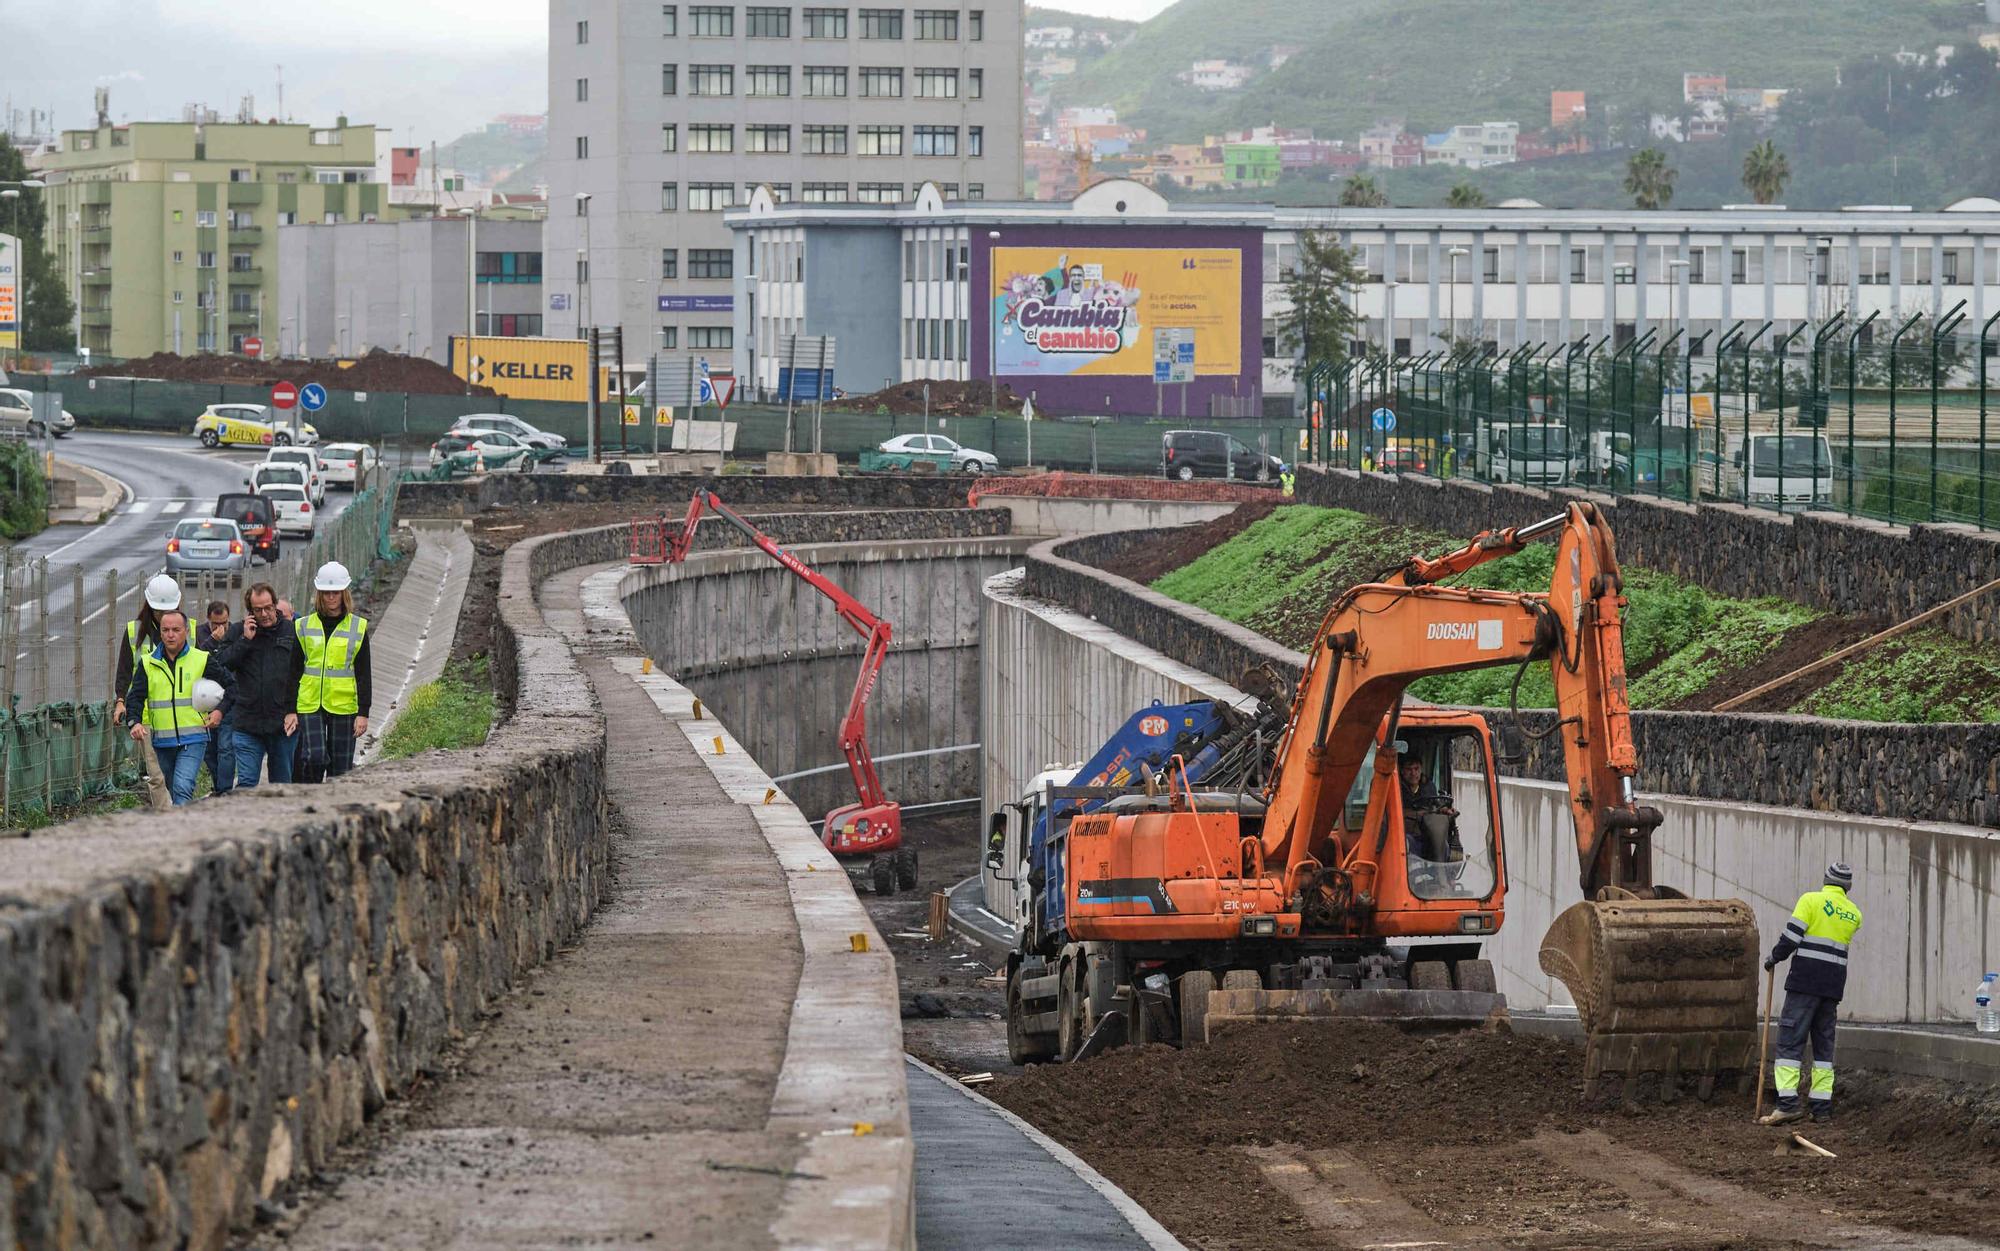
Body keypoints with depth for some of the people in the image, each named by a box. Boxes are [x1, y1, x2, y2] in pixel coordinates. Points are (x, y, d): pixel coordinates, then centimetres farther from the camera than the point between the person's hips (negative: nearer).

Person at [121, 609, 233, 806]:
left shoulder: (201, 660, 1)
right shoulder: (148, 663, 5)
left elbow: (230, 685, 11)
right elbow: (135, 696, 0)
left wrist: (220, 711, -3)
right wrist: (135, 722, -18)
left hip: (192, 740, -4)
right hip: (161, 743, 4)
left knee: (182, 788, -21)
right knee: (170, 790, 13)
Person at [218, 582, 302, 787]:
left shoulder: (291, 632, 2)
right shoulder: (239, 632, 5)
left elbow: (302, 676, 4)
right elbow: (222, 665, -3)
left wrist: (295, 711, -4)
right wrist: (245, 640, -10)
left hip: (283, 724, 0)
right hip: (247, 723, 0)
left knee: (282, 784, 8)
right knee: (246, 783, -8)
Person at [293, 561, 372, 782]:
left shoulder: (357, 627, 4)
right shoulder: (304, 626, 6)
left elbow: (363, 674, 4)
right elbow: (294, 671, 9)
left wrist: (363, 713, -2)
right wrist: (290, 710, 5)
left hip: (343, 706, 0)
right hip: (310, 705, 0)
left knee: (340, 767, 2)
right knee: (315, 758, -15)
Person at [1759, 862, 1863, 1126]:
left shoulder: (1811, 900, -4)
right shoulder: (1854, 913, 13)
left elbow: (1792, 935, -9)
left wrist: (1774, 958, 5)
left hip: (1806, 979, -5)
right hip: (1834, 984, 5)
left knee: (1790, 1040, -7)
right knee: (1824, 1043, 12)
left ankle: (1787, 1103, -17)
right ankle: (1822, 1106, 8)